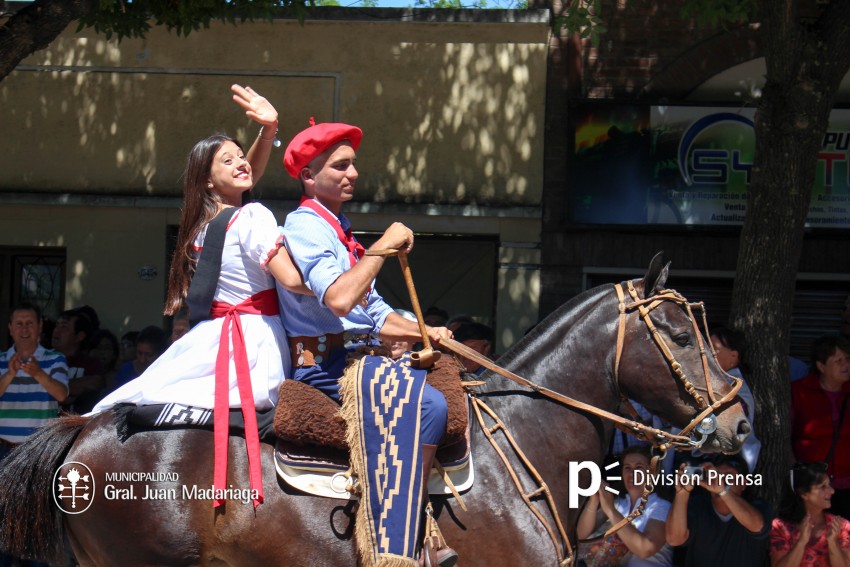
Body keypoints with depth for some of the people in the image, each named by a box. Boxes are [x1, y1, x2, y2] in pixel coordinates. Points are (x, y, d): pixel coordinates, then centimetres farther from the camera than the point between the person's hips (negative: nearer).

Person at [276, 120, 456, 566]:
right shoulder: (305, 226, -11)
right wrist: (385, 245, -19)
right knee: (429, 405, -25)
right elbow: (338, 299, -28)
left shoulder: (336, 228, 21)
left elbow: (373, 314, 23)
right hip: (325, 364, -11)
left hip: (356, 353, 11)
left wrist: (424, 332, 7)